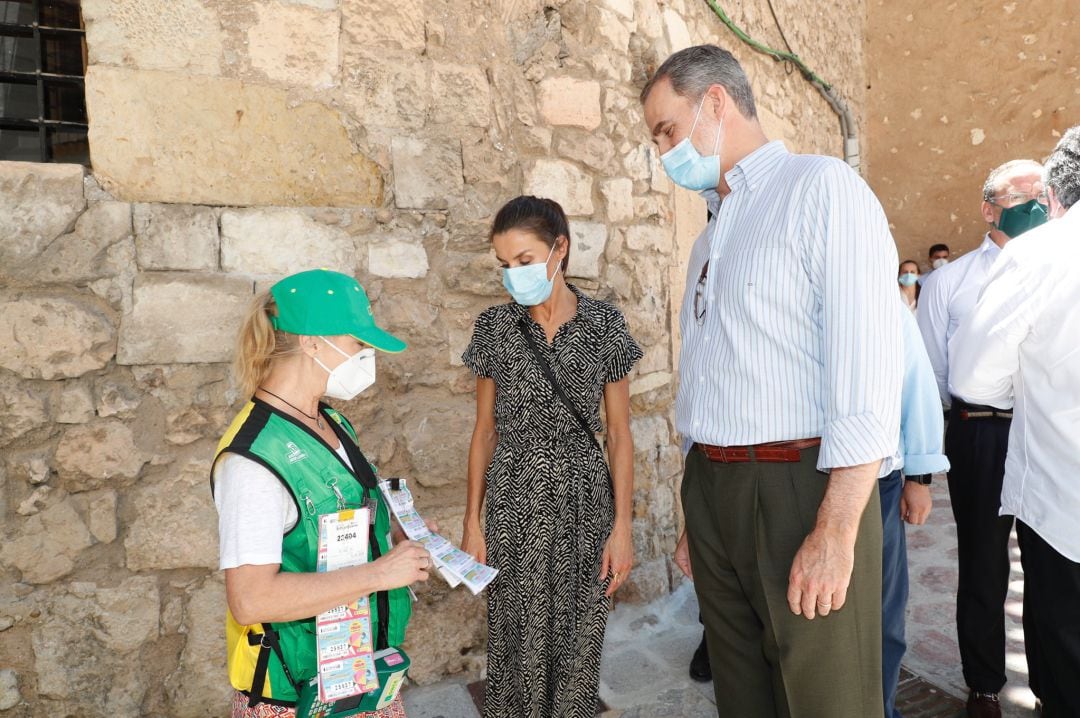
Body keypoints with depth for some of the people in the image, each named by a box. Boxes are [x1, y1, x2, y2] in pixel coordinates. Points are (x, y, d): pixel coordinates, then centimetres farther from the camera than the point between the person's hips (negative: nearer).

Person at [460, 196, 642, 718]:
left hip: (584, 498, 0)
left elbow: (619, 434, -1)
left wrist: (622, 526, -5)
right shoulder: (494, 326, -1)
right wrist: (472, 522, 2)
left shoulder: (604, 323, -4)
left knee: (578, 638, 9)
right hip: (513, 500, 1)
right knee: (518, 640, 9)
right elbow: (485, 431, 4)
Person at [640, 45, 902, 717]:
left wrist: (835, 532, -20)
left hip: (800, 487, -7)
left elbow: (869, 363, -16)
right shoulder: (712, 235, 17)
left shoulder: (821, 188, -6)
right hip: (712, 488, 7)